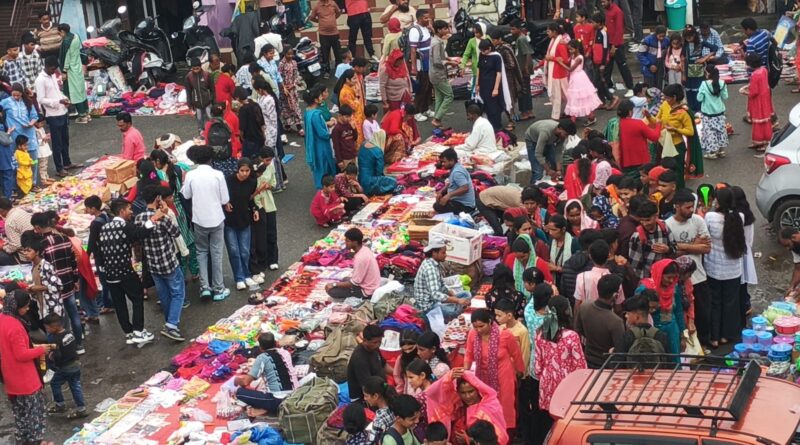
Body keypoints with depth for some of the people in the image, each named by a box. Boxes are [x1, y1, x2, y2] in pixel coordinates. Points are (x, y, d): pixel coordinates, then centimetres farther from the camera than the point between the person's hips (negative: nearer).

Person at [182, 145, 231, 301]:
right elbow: (225, 199, -7)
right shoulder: (218, 175, -12)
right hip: (216, 219, -1)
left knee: (202, 252, 18)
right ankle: (218, 289, 15)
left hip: (199, 220, 1)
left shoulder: (190, 175, -10)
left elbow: (186, 195, 5)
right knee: (216, 253, 9)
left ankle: (204, 286, 8)